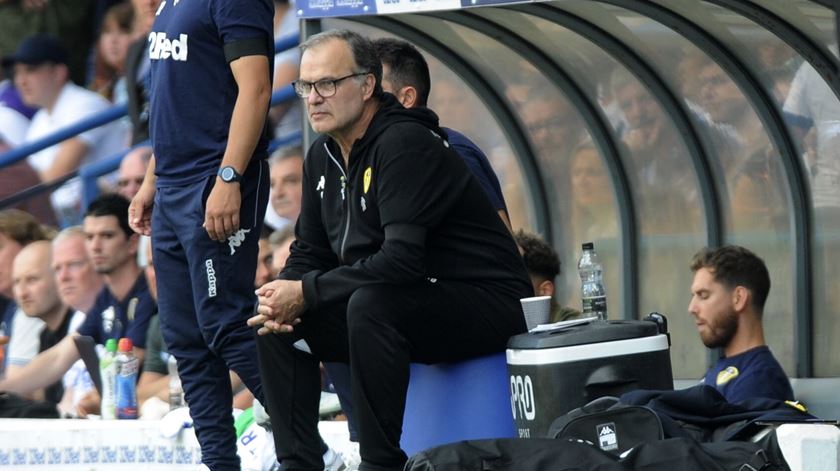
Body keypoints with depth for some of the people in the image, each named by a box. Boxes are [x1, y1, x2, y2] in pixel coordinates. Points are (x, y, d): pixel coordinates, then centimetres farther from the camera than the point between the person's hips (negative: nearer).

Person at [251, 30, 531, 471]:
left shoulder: (404, 144, -20)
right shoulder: (323, 157, 8)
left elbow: (402, 260, -29)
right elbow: (310, 251, 14)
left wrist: (307, 293, -23)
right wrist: (282, 298, -9)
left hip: (484, 303, -9)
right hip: (394, 304, 9)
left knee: (369, 305, -35)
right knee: (277, 324, 1)